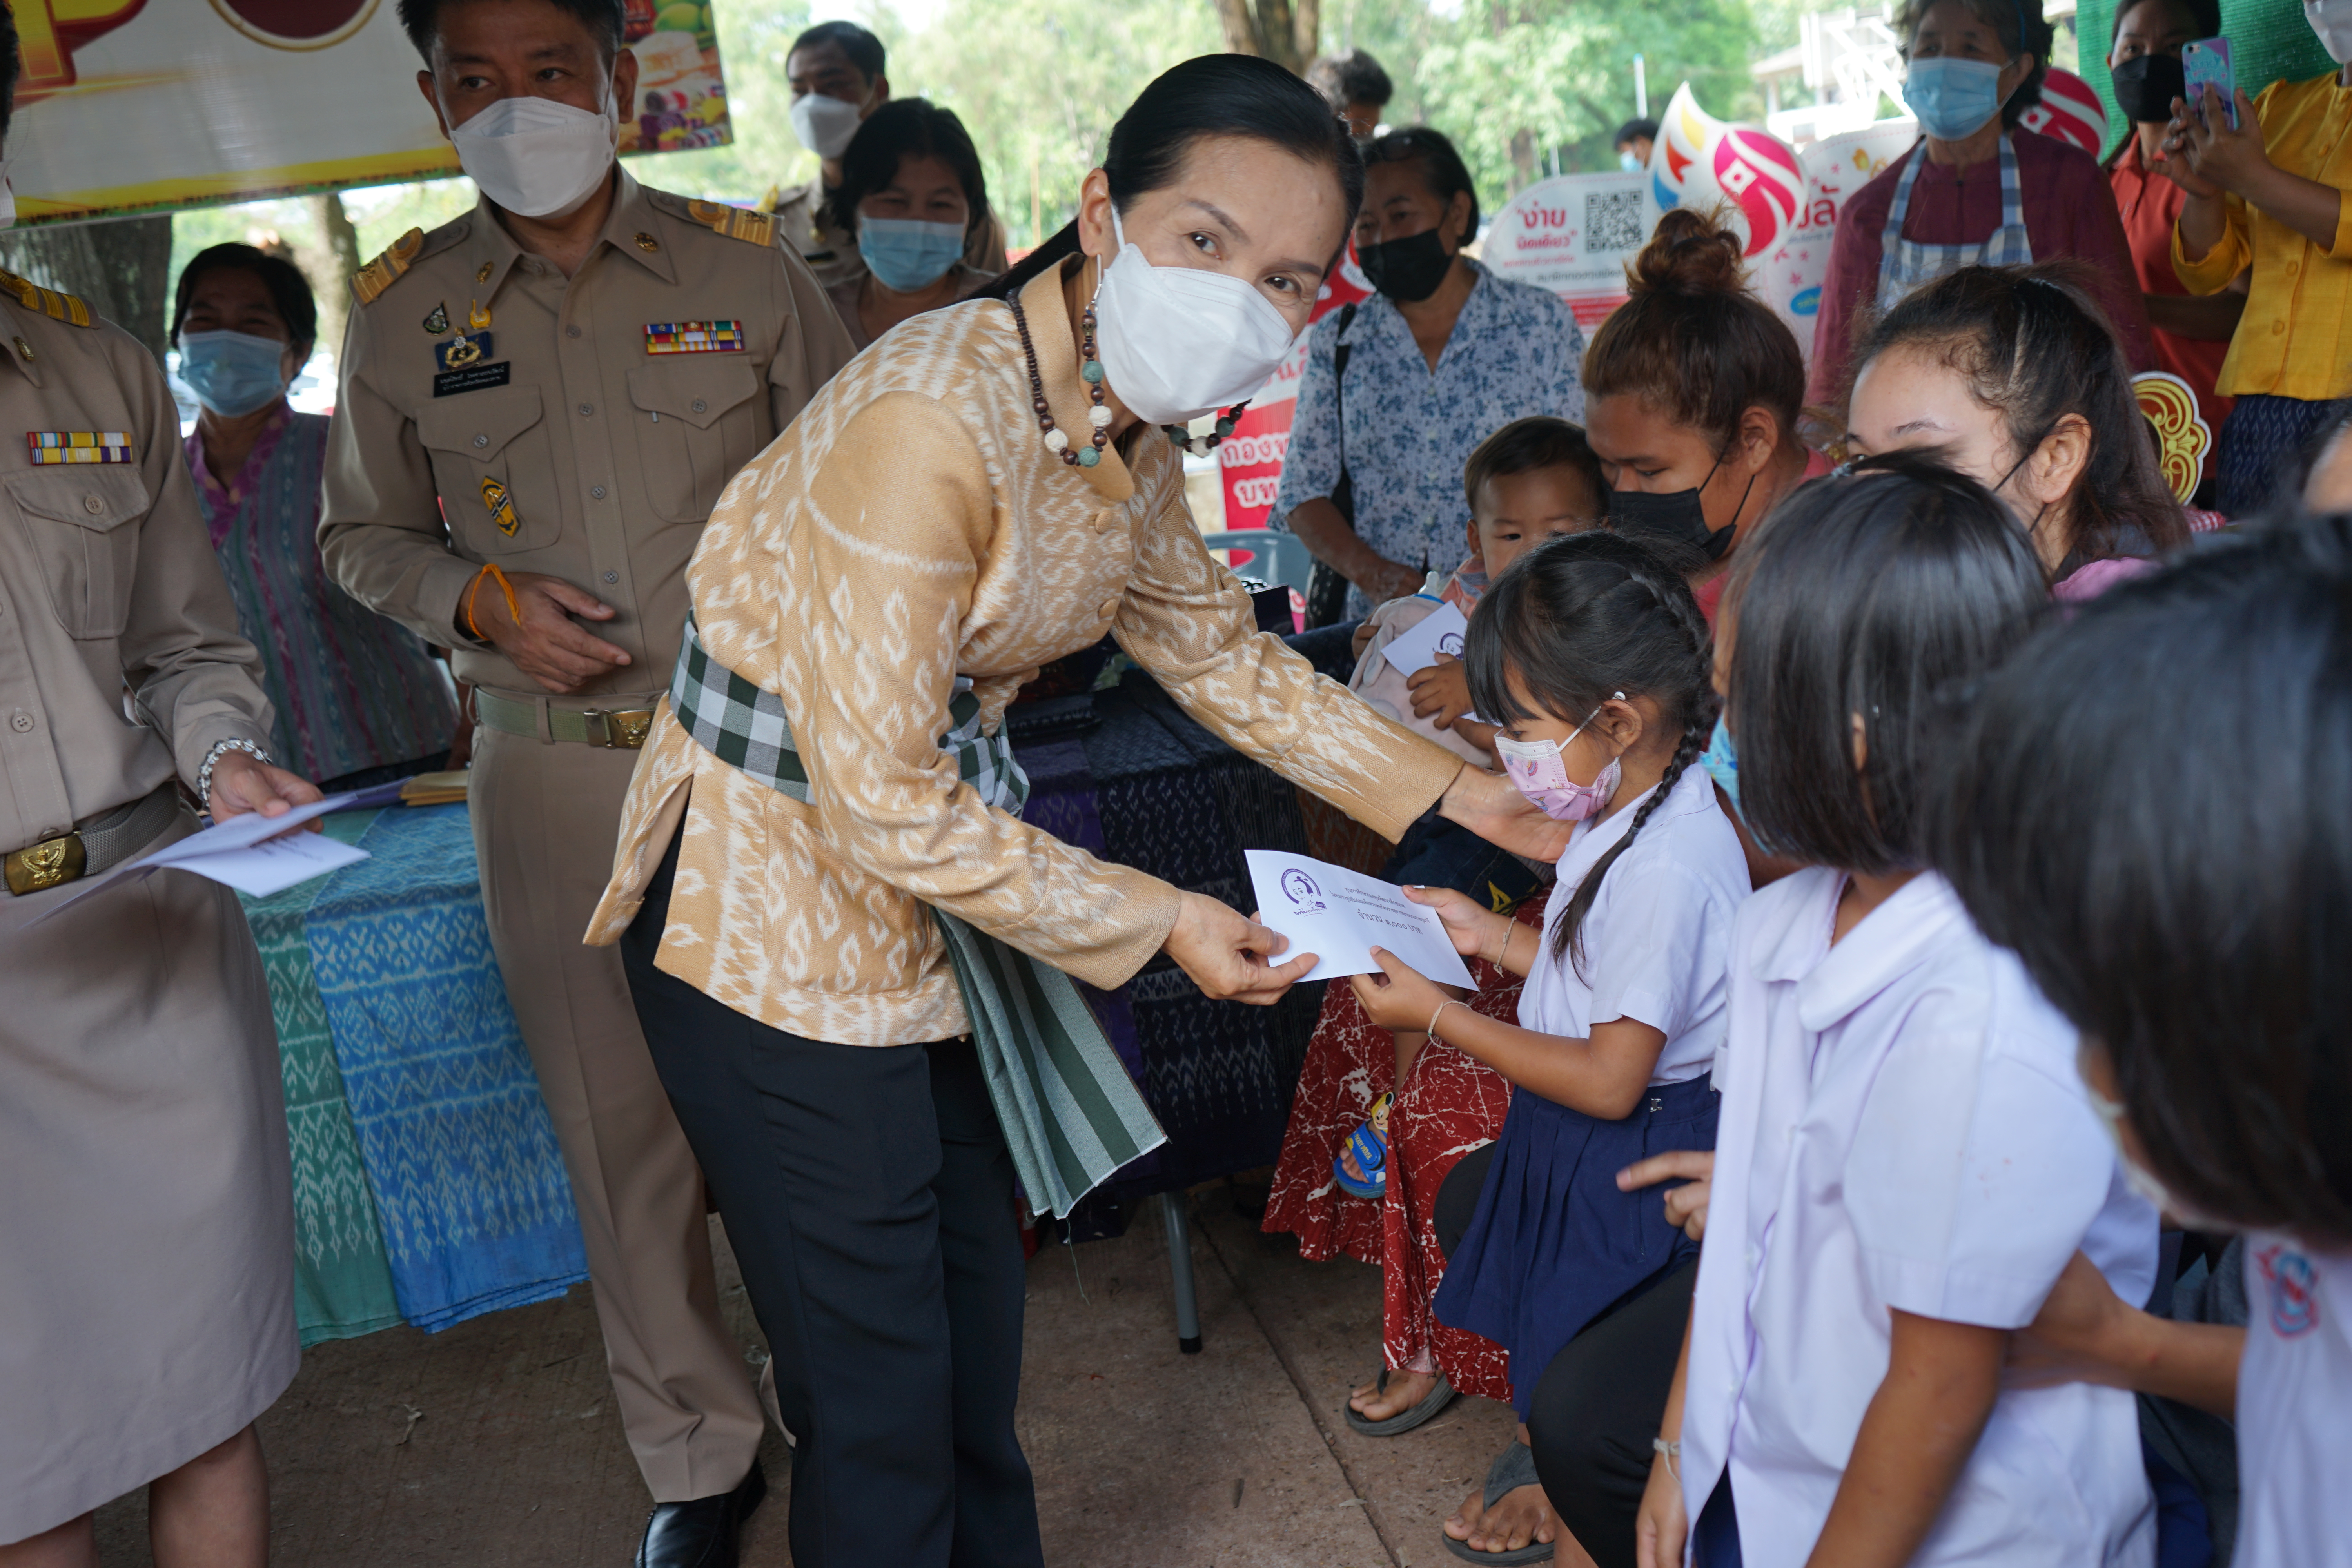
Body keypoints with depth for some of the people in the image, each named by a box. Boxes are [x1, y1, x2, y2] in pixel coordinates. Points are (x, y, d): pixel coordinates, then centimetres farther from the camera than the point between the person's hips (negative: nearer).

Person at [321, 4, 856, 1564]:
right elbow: (363, 533, 14)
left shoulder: (750, 264, 1)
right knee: (621, 1126, 8)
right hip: (553, 775, 2)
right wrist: (478, 598, -5)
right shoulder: (403, 309, 5)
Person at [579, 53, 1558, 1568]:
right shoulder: (930, 422, -29)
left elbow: (1219, 653, 14)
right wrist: (1157, 919, -19)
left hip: (929, 891, 8)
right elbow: (882, 800, -27)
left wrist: (1453, 792, 10)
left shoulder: (1130, 437, 0)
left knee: (976, 1307, 22)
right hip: (782, 910, -8)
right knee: (880, 1384, 5)